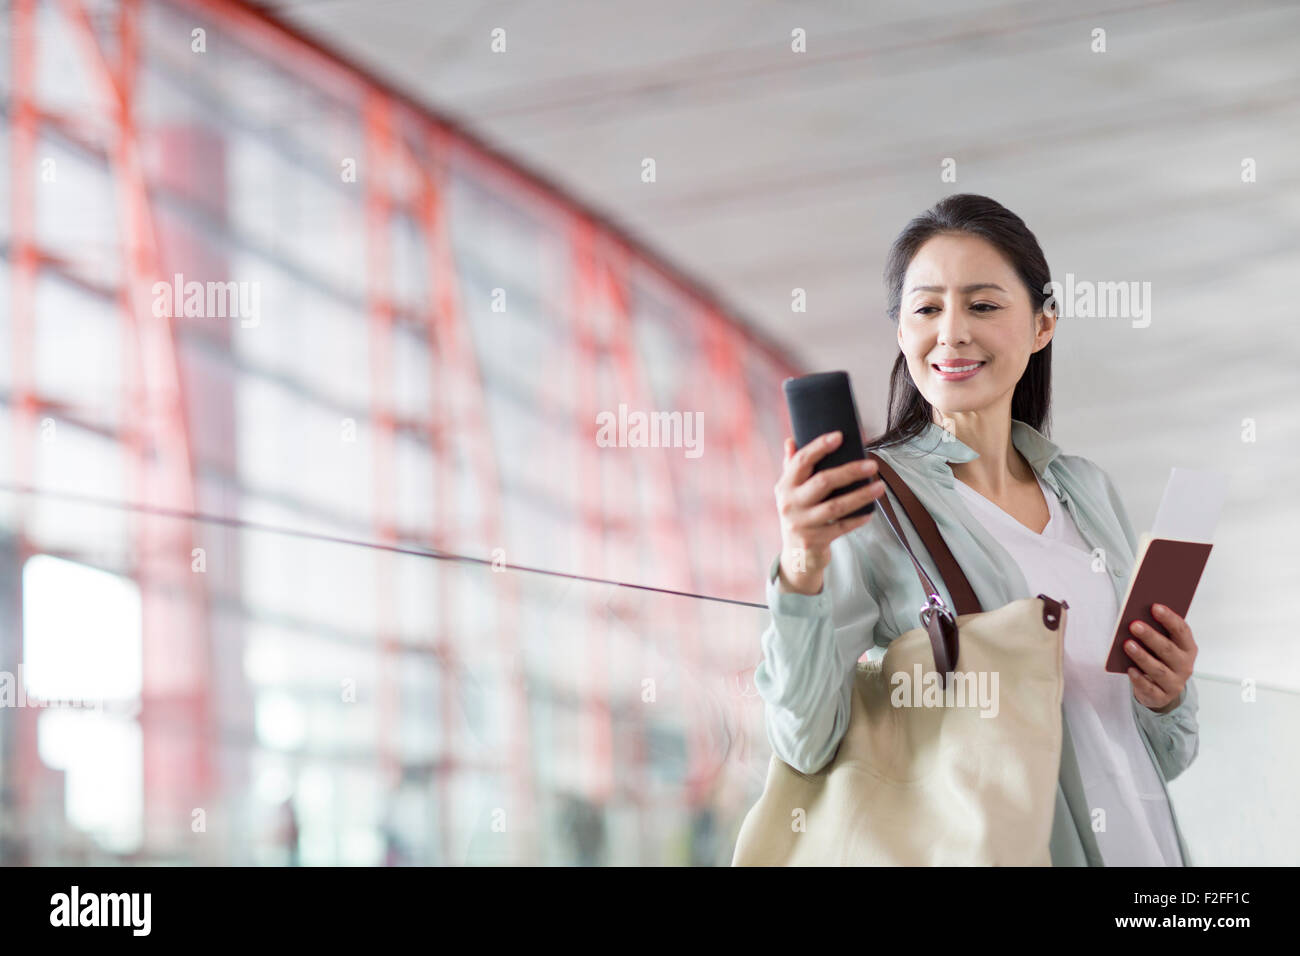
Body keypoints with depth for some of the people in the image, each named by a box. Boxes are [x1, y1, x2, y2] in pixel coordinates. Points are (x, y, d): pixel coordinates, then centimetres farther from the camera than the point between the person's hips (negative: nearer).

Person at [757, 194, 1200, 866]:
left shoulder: (1088, 490, 7)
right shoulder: (869, 497, -9)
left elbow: (1156, 758, 14)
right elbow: (804, 745, -20)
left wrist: (1167, 697, -6)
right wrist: (799, 574, -32)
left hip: (1140, 838, 5)